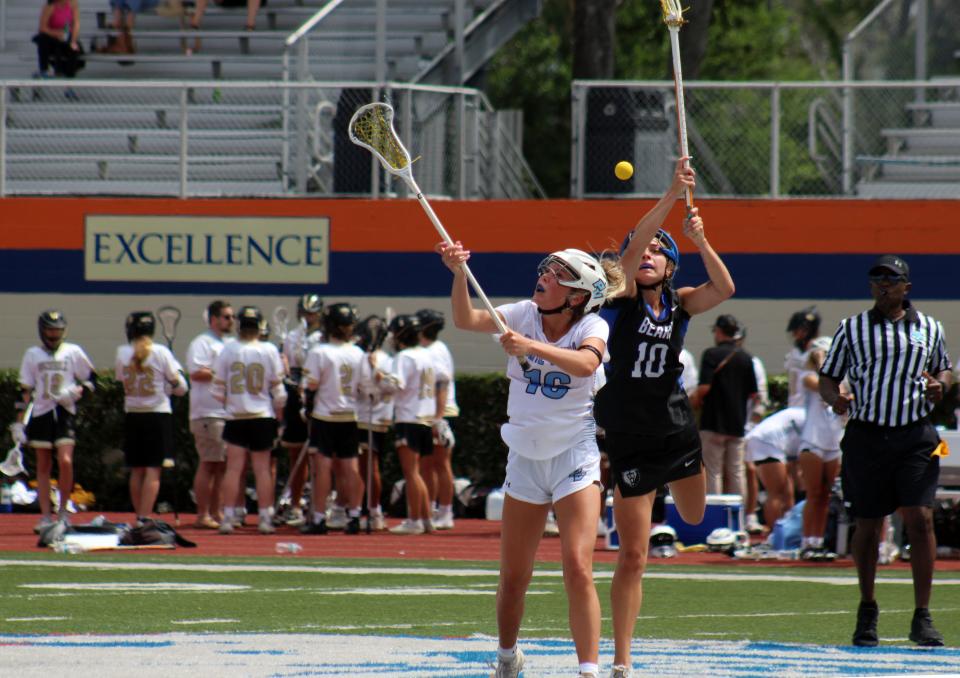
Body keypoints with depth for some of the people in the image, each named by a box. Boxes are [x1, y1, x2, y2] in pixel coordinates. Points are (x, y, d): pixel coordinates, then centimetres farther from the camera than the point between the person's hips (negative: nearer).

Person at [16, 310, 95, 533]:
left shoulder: (73, 352, 4)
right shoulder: (32, 354, 8)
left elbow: (91, 377, 10)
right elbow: (25, 390, 8)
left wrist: (76, 392, -10)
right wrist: (19, 421, 2)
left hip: (64, 413, -2)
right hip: (40, 413, 2)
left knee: (65, 461, -15)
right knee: (43, 466, 3)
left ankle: (63, 510, 1)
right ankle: (45, 516, 6)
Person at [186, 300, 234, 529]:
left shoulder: (230, 345, 21)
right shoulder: (202, 343, -7)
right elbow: (196, 373, -19)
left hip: (229, 413, 9)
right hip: (208, 414, -9)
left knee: (222, 465, 9)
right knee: (208, 464, -8)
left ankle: (216, 513, 14)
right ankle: (202, 516, -6)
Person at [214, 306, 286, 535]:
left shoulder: (228, 351, -4)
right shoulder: (269, 351, -5)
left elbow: (218, 387, 0)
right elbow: (277, 387, -2)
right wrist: (279, 413, 12)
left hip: (235, 416, 0)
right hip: (262, 416, 0)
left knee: (234, 467, 1)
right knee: (262, 469, 6)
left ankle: (228, 518, -4)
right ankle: (264, 518, 6)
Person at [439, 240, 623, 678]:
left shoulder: (592, 327, -10)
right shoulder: (524, 315, -1)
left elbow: (585, 363, -32)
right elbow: (466, 320, -15)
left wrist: (529, 346, -42)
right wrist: (459, 273, -30)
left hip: (574, 457, -4)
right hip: (525, 457, 4)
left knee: (577, 568, -16)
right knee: (513, 575, 10)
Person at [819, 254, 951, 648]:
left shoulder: (930, 328, 10)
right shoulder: (852, 328, 7)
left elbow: (943, 368, 23)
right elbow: (827, 378, 9)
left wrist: (940, 385, 0)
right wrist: (835, 398, -13)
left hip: (916, 436, 0)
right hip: (866, 435, 0)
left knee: (920, 519, -11)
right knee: (868, 525, 4)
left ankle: (922, 618, -8)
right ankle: (867, 609, 23)